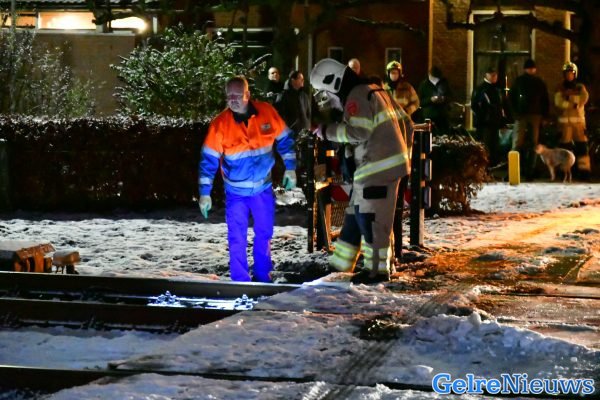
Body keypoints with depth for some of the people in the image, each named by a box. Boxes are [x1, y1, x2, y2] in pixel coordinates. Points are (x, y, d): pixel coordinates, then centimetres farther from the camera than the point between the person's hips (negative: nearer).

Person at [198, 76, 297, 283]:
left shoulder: (267, 112, -12)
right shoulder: (220, 124, -17)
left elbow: (285, 138, 4)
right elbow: (208, 159, -12)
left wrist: (290, 167, 3)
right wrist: (205, 193, -14)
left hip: (263, 188, 2)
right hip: (235, 191, -2)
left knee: (264, 234, 15)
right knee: (237, 239, -2)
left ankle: (262, 277, 33)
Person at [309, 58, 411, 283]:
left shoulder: (357, 96, -12)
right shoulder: (373, 90, 19)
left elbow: (359, 131, -23)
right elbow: (403, 121, 19)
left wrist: (327, 131, -12)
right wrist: (402, 152, 21)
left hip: (377, 167, -10)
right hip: (389, 162, 10)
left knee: (370, 217, -5)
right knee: (356, 213, 14)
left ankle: (377, 269, 0)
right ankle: (340, 265, 20)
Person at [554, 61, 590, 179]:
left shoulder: (580, 87, 12)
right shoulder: (560, 88, 8)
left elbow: (584, 97, -7)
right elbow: (558, 102, -6)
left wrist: (568, 99, -15)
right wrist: (574, 104, -13)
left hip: (578, 118, 1)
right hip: (565, 119, -1)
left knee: (581, 143, -7)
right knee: (565, 144, -2)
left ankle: (584, 168, -8)